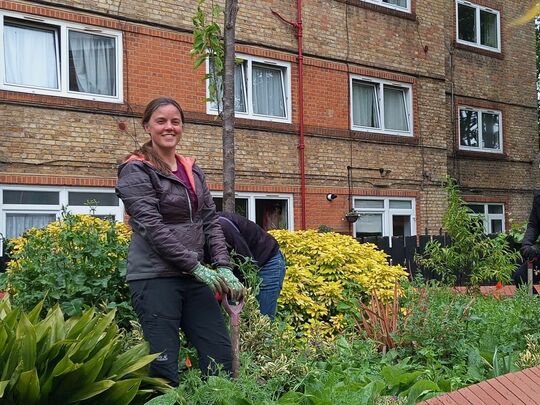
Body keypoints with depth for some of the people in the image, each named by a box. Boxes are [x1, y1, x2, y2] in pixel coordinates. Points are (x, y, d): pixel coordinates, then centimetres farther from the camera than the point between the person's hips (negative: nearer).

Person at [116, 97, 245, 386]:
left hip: (193, 276, 6)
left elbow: (210, 222, 10)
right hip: (155, 277, -6)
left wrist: (224, 268, -3)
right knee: (164, 365, -4)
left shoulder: (193, 171, 15)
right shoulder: (136, 172, -5)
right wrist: (196, 266, -17)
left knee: (221, 356, 4)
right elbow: (152, 227, -14)